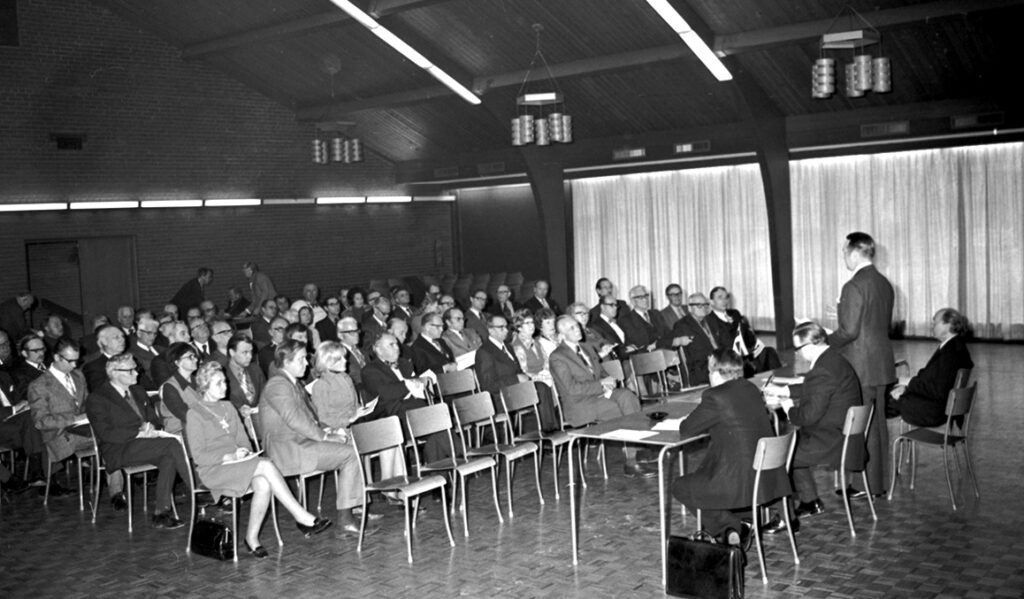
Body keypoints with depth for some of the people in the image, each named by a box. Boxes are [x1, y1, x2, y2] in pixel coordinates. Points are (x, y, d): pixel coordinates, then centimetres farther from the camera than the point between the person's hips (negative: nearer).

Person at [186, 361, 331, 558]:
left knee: (263, 484, -30)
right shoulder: (195, 415, -1)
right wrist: (229, 457, -17)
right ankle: (301, 517, -28)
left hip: (237, 463, 6)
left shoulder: (228, 408, 18)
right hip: (212, 471, -6)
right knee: (266, 465, -30)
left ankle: (252, 537, -21)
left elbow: (243, 439, 18)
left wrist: (245, 452, -4)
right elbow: (198, 456, -7)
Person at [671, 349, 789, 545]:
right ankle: (737, 526, 20)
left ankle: (726, 526, 3)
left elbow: (685, 431, -7)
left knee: (679, 487, 13)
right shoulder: (751, 389, 6)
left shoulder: (715, 397, -16)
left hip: (740, 482, -8)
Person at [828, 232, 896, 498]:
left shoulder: (854, 286, -18)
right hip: (882, 364, 9)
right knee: (878, 423, 15)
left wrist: (824, 342, -6)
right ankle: (879, 481, 24)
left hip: (861, 366, -9)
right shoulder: (884, 283, 10)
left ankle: (868, 485, 7)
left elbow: (849, 330, -22)